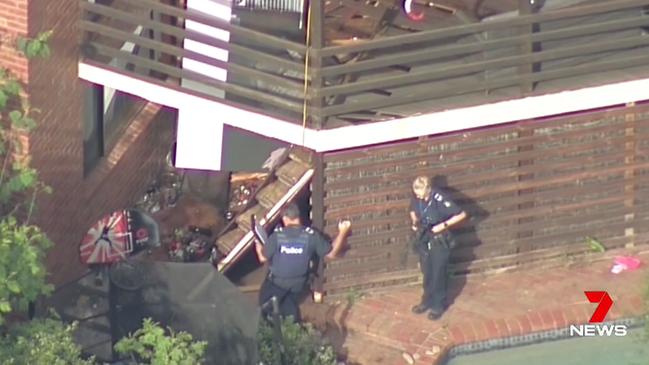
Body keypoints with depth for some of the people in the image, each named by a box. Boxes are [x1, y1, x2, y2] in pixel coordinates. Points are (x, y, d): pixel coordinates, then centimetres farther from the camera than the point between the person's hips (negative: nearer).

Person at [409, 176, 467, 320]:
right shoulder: (416, 198, -12)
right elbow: (413, 211, 12)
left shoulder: (439, 199, -29)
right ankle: (427, 301, 38)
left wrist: (443, 225, -26)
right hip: (424, 240, 5)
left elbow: (462, 214, -23)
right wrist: (415, 222, -8)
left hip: (439, 242, -5)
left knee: (438, 274, 8)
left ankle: (438, 306, 25)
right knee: (427, 273, 20)